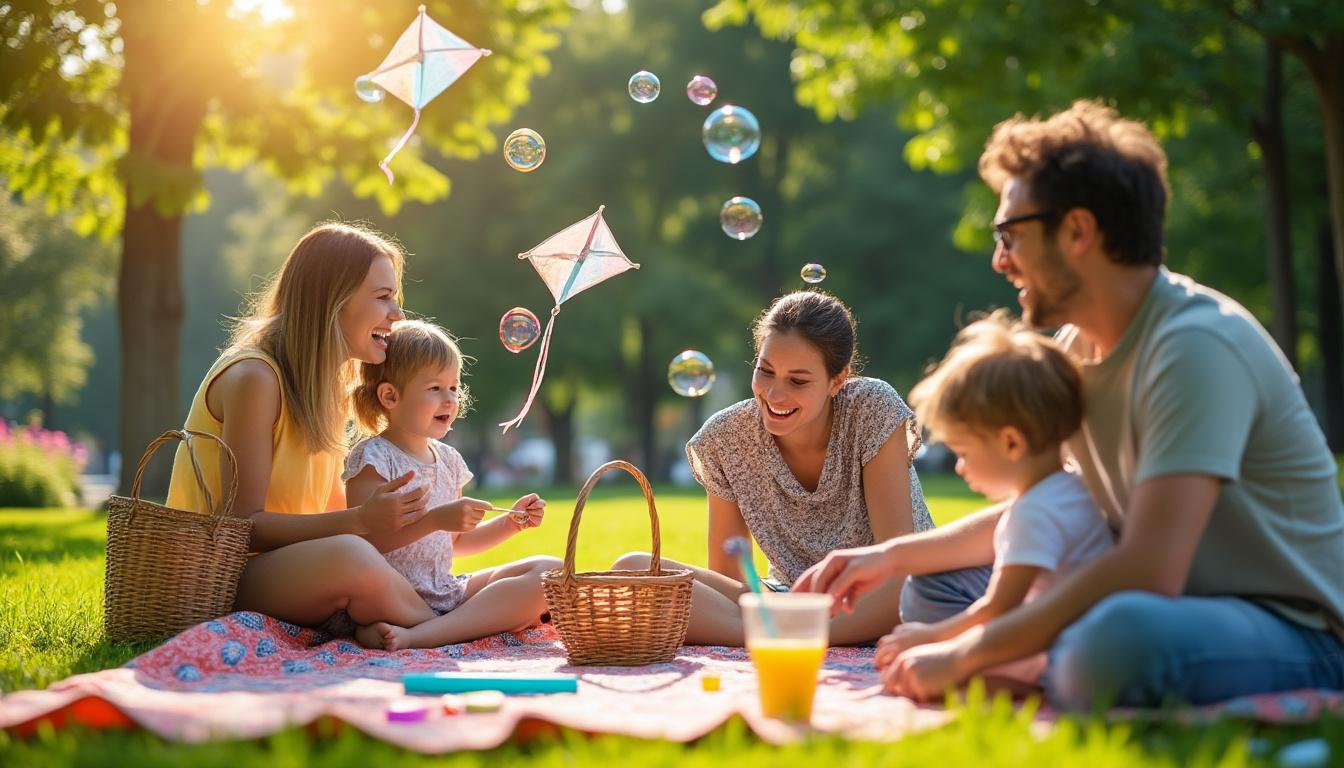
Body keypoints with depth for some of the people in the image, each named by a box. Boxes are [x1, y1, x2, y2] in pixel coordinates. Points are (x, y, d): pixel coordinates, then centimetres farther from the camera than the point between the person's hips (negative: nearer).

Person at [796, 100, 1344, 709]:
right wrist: (892, 556, 10)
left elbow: (1150, 570, -30)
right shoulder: (1079, 345, 8)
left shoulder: (1196, 344, -21)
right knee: (934, 585, 11)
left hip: (1295, 632, -9)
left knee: (1118, 636, -41)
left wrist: (965, 654, -25)